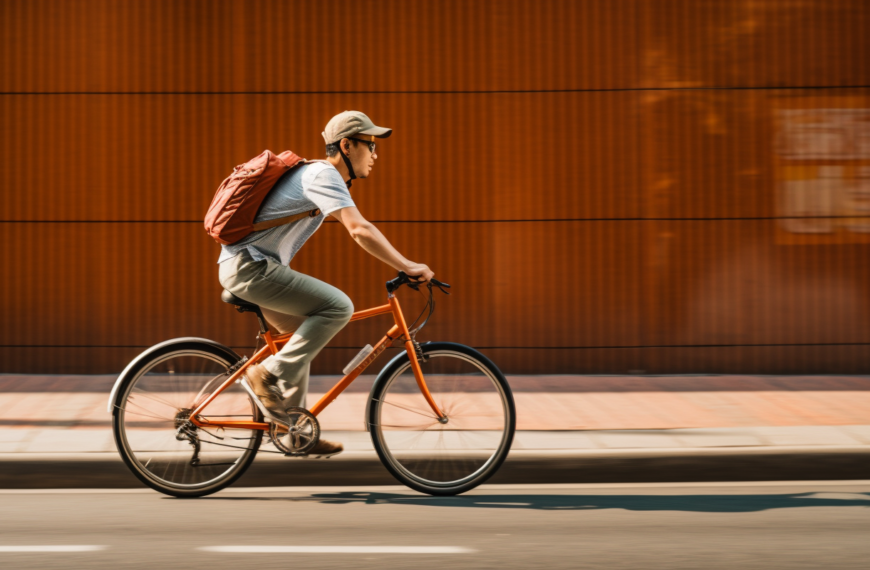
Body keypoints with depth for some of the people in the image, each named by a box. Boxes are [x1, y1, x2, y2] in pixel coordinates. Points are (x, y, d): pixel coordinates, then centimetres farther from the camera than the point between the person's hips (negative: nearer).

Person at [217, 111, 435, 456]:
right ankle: (269, 375, -11)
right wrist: (407, 267, -27)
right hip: (250, 267, -11)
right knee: (338, 306, -18)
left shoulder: (323, 175, 17)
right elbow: (360, 230, -27)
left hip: (246, 265, 11)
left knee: (304, 334, 19)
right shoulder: (324, 175, -15)